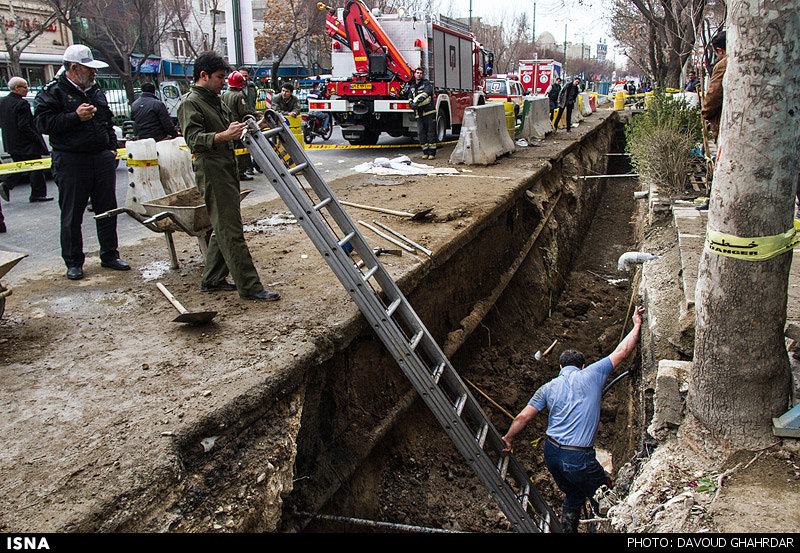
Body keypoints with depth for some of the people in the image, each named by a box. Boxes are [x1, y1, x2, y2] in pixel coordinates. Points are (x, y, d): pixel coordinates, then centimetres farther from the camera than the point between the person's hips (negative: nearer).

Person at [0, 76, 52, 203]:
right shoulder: (21, 104, -18)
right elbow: (24, 126, -23)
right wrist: (36, 138, -15)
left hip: (11, 144, 9)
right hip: (27, 145, -9)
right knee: (36, 168, 1)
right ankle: (38, 194, 5)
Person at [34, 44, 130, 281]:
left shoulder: (96, 91, 16)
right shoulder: (52, 92, -4)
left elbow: (108, 122, 25)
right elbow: (43, 123, -12)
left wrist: (112, 147, 15)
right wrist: (76, 117, -19)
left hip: (102, 158, 6)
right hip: (70, 161, -5)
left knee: (108, 209, 9)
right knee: (72, 215, 1)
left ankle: (109, 254, 21)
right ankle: (73, 262, 12)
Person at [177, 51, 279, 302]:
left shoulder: (216, 100, 21)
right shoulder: (190, 103, -9)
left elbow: (231, 129, 30)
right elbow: (194, 139, -20)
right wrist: (224, 135, -35)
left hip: (227, 168, 10)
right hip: (211, 171, -10)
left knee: (223, 227, 14)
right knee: (231, 231, -9)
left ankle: (212, 279, 25)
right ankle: (249, 286, -7)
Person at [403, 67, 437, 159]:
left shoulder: (427, 83, 2)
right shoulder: (412, 86, 18)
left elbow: (426, 93, -16)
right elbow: (409, 96, 8)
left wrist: (417, 101, -28)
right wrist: (411, 103, -15)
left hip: (429, 112, -4)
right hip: (419, 114, 5)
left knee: (431, 133, -4)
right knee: (421, 134, 2)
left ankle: (432, 152, -1)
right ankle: (425, 152, 10)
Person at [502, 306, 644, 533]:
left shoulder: (549, 388, 8)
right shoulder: (592, 375, -1)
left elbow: (523, 416, 4)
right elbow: (621, 352, 5)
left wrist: (507, 438, 17)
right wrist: (637, 326, 18)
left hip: (551, 453, 5)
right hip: (578, 458, -5)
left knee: (573, 496, 23)